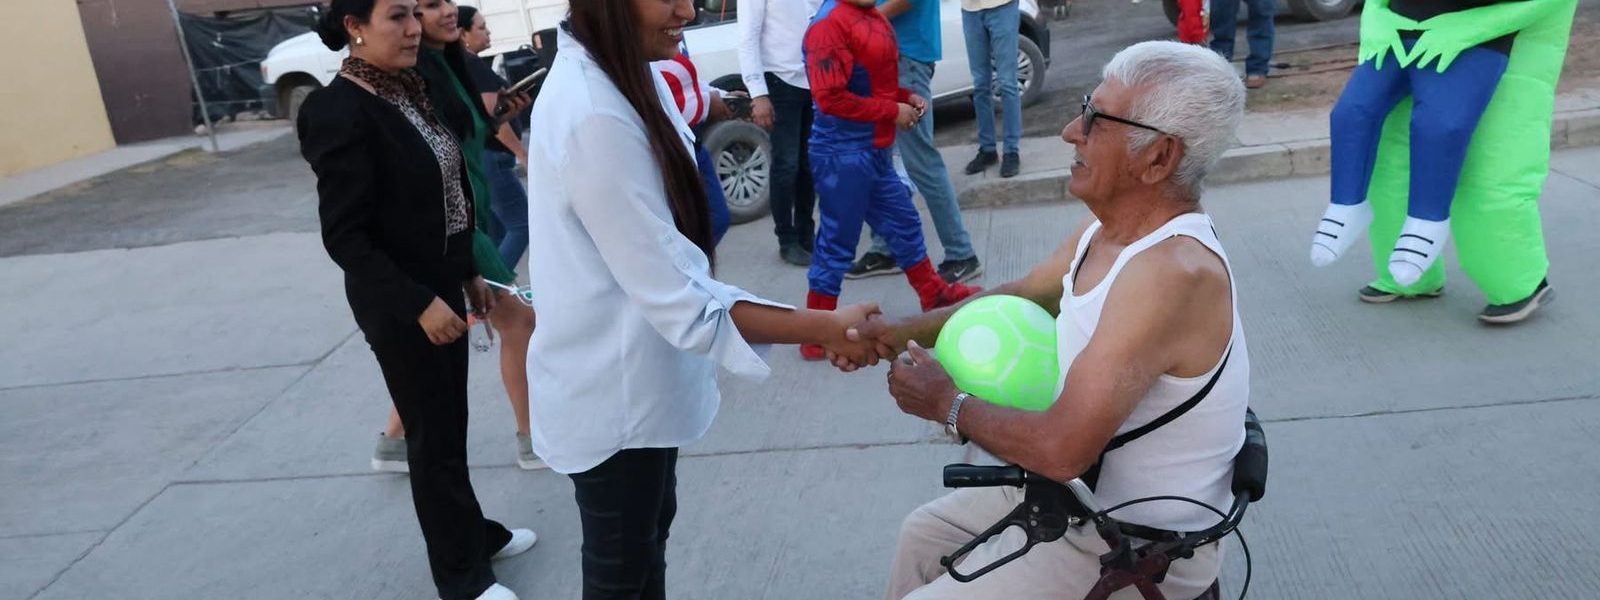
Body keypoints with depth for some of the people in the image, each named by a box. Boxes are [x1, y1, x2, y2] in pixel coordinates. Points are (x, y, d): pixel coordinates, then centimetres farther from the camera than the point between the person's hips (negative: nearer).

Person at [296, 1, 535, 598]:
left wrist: (469, 273, 15)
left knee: (451, 423, 21)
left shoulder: (406, 90, 5)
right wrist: (418, 304, -22)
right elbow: (345, 236, -20)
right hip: (398, 303, -8)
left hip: (441, 284, 8)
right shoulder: (340, 111, -20)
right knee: (433, 436, 6)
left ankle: (476, 532, 39)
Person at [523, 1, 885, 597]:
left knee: (650, 527, 27)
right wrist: (826, 329, -25)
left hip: (633, 374, 9)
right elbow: (676, 298, -29)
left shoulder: (618, 76, -1)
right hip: (612, 391, -9)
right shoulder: (594, 119, -31)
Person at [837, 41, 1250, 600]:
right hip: (1081, 492, 9)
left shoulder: (1173, 273, -33)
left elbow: (1061, 448, -35)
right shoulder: (1107, 230, -3)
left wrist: (948, 404, -17)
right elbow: (1018, 299, 14)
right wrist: (902, 333, 3)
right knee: (923, 534, 21)